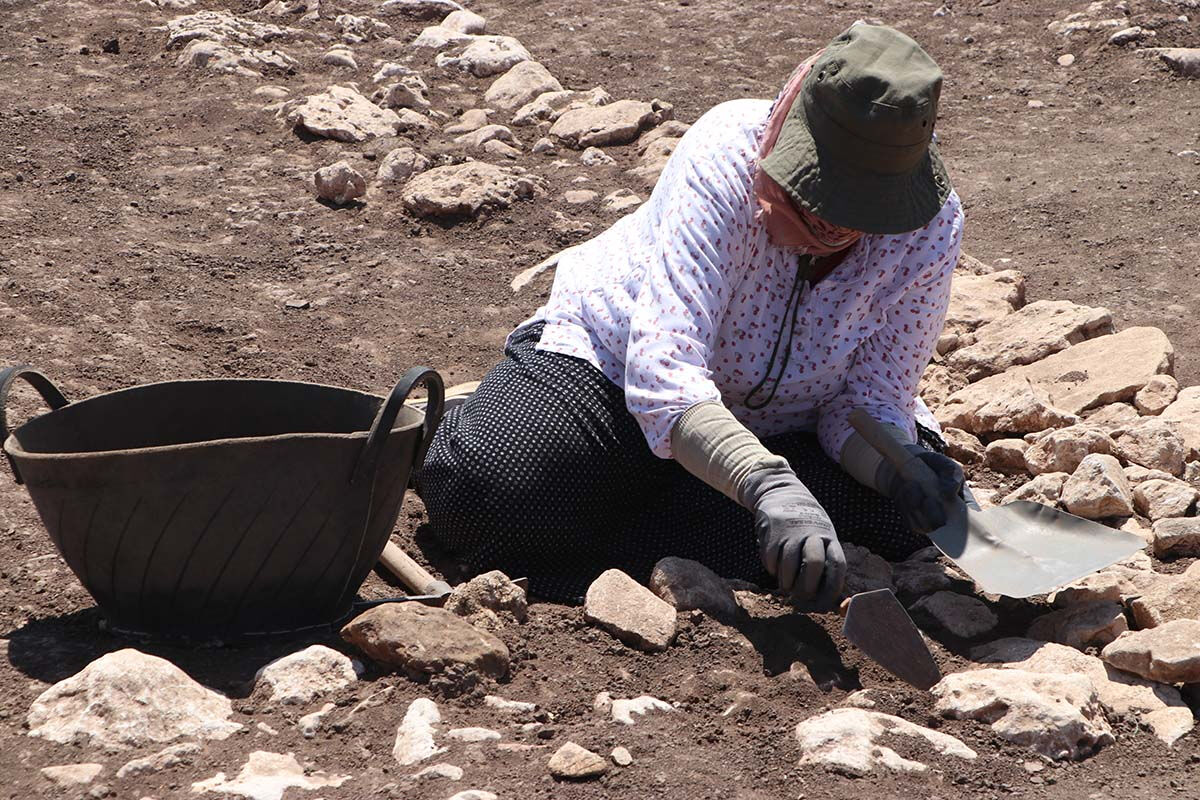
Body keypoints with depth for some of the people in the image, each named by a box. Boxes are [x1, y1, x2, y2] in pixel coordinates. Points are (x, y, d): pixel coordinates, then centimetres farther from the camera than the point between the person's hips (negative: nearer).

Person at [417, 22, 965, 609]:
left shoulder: (931, 226, -23)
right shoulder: (729, 153, -33)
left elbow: (871, 399, -16)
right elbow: (663, 372, -44)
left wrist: (893, 466, -40)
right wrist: (769, 486, -59)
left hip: (780, 421, 4)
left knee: (906, 514, -27)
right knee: (481, 491, -30)